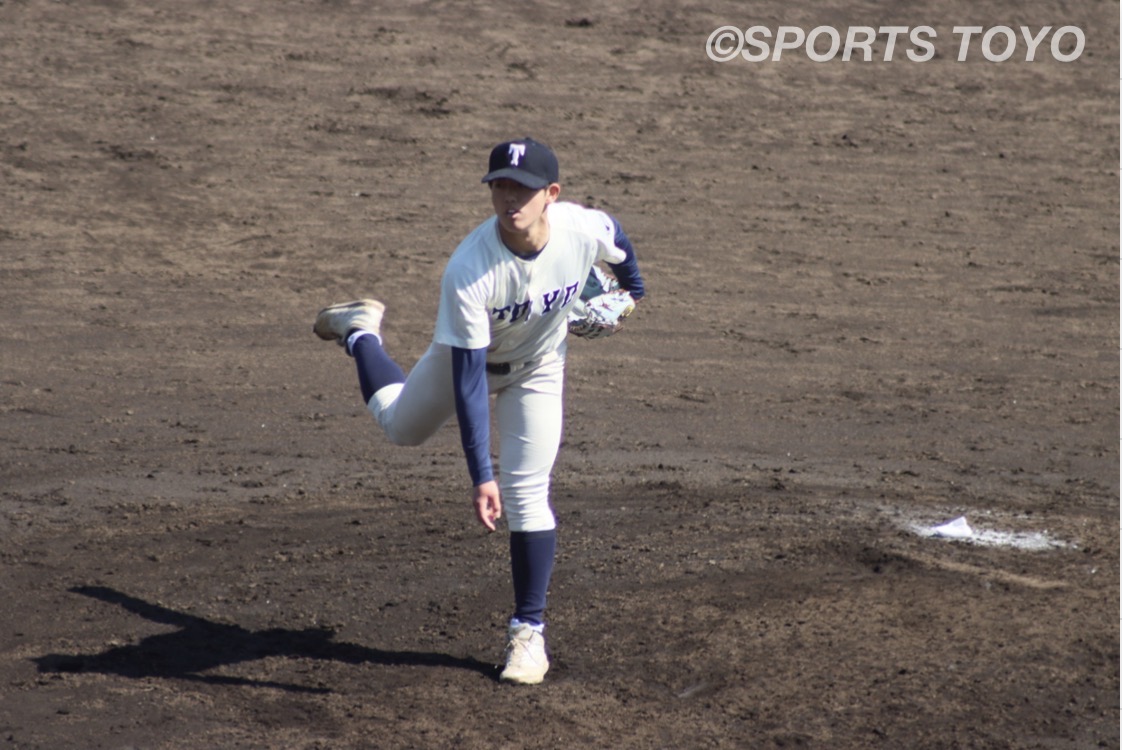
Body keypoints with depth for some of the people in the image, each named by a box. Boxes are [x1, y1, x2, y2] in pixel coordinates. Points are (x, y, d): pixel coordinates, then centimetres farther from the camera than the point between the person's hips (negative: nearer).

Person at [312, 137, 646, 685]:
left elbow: (618, 243, -5)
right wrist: (480, 474, -41)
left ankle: (529, 630, 4)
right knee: (400, 427, 21)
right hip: (468, 356, -1)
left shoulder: (588, 230, -33)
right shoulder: (467, 272, -41)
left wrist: (632, 289, 16)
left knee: (527, 494, -9)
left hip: (537, 372, 1)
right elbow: (468, 379, -37)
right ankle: (361, 331, 47)